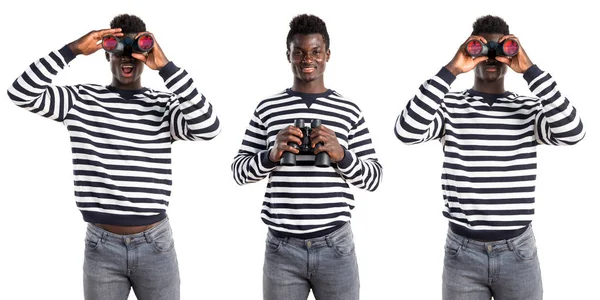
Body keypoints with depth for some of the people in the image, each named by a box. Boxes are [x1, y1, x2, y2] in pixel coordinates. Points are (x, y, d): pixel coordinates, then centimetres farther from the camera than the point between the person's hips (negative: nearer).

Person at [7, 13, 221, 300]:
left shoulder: (163, 105, -1)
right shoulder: (81, 99, 1)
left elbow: (208, 128, -20)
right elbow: (21, 92, -10)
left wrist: (166, 67, -23)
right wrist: (72, 49, -16)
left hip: (155, 244, 0)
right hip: (101, 244, 0)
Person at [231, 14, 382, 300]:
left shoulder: (349, 110, 3)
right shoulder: (268, 108, 4)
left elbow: (374, 178, 3)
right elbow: (239, 172, 5)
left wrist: (341, 155, -15)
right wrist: (272, 155, -13)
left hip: (335, 245, 0)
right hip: (281, 247, 0)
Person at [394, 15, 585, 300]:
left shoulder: (530, 108, 2)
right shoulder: (450, 105, -1)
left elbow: (572, 132, -17)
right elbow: (407, 132, -19)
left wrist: (529, 70, -18)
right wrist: (451, 70, -20)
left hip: (518, 251, 1)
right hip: (462, 251, -1)